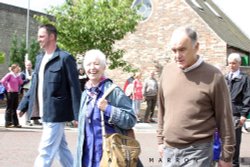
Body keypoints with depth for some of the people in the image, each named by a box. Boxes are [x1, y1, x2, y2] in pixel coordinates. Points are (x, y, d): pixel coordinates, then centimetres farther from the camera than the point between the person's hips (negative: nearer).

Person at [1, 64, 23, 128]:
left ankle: (15, 123, 16)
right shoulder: (9, 74, -10)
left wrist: (18, 74, 1)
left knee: (14, 108, 11)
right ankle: (8, 123, 5)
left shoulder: (17, 75, 12)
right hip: (10, 93, -7)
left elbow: (21, 82, 4)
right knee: (9, 108, -1)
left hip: (16, 93, 7)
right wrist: (7, 88, -14)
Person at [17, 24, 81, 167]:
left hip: (56, 113, -8)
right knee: (61, 148, 16)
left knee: (45, 151, -7)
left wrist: (77, 115, -14)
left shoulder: (65, 58, -10)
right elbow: (35, 85, 19)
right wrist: (23, 105, 13)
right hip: (45, 112, 8)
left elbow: (74, 87, -12)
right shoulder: (40, 58, 13)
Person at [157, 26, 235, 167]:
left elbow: (225, 118, -6)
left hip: (197, 152, -4)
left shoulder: (213, 76, -10)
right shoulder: (167, 71, 4)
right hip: (169, 150, 5)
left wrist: (227, 156, -3)